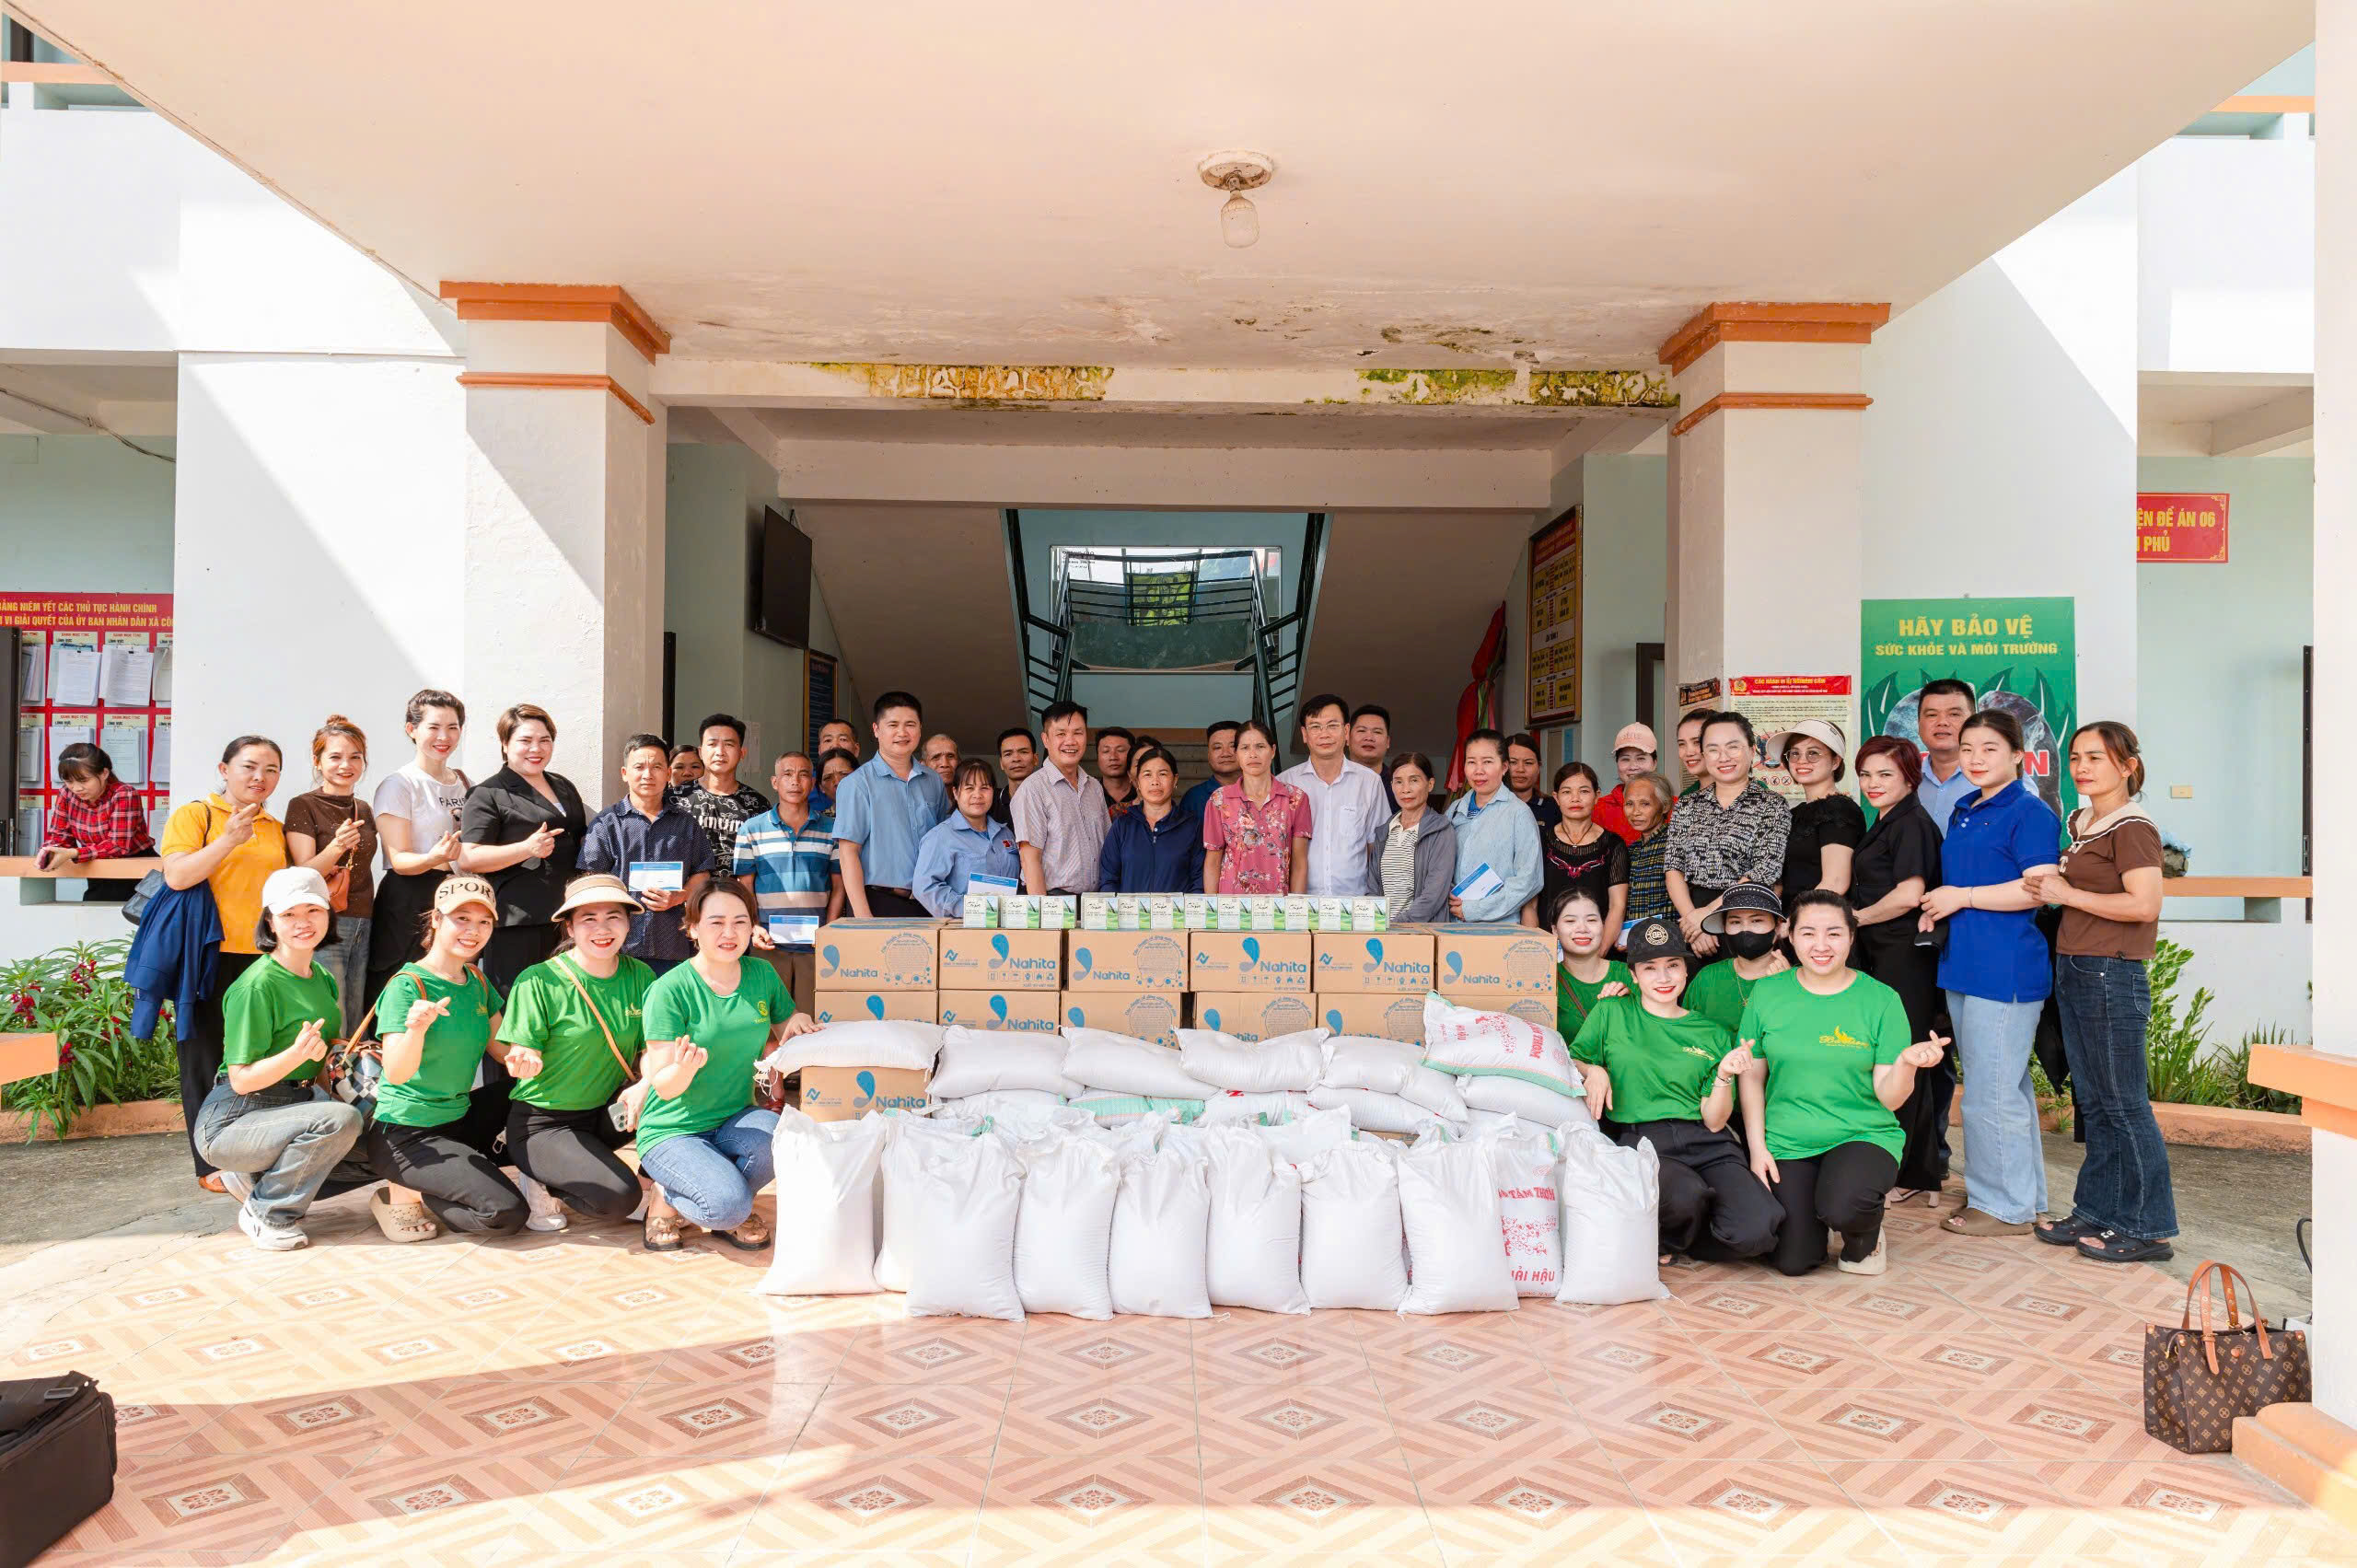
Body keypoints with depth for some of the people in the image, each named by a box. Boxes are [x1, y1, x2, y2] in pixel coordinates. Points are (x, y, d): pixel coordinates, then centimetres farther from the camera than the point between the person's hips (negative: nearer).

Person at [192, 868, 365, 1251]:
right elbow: (242, 1080, -18)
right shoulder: (257, 985, -18)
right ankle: (266, 1214, -9)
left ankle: (255, 1177, 8)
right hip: (230, 1122, -8)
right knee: (340, 1120, -30)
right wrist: (297, 1054, -33)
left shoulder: (323, 978, 7)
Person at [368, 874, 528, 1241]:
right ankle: (401, 1195, 0)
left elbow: (500, 1046, 8)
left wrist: (521, 1055, -16)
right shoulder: (408, 986, -16)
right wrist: (416, 1028, -44)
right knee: (508, 1213, -20)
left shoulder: (477, 981, 7)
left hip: (458, 1119, 8)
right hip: (405, 1135, -8)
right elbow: (396, 1073, -24)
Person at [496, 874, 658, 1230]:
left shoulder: (639, 976, 0)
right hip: (540, 1123, -5)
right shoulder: (538, 981, -13)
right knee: (619, 1197, -24)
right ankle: (539, 1181, 4)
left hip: (604, 1113, 5)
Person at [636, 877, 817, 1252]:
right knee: (728, 1204, -29)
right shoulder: (670, 990, -13)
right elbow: (663, 1087, -13)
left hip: (735, 1119, 5)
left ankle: (732, 1211, 2)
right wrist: (684, 1068, -37)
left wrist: (798, 1024, -8)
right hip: (673, 1130, -5)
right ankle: (666, 1200, 5)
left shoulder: (763, 975, 2)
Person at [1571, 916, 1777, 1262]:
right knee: (1686, 1194, -36)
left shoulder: (1712, 1035, 16)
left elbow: (1714, 1122, 8)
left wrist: (1723, 1076, -9)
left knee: (1755, 1231, -25)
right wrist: (1593, 1071, -7)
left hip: (1704, 1142, 2)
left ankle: (1668, 1241, 7)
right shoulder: (1612, 1013, 13)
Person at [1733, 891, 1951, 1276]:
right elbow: (1752, 1078, 6)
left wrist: (1907, 1064, -26)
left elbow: (1888, 1097, -6)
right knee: (1793, 1261, -10)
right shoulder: (1768, 994, 1)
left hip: (1864, 1136, -1)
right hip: (1787, 1143, 2)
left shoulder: (1881, 1000, -3)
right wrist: (1757, 1147, -2)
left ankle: (1864, 1239, 5)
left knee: (1842, 1208, -33)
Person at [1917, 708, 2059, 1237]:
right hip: (1963, 965, 9)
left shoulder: (2029, 812, -10)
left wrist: (1962, 897, -14)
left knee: (1992, 1092, -5)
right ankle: (2024, 1194, 27)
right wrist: (1937, 906, 8)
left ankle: (2006, 1205, 6)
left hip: (2006, 969, -9)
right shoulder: (1962, 812, 16)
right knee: (2007, 1088, 17)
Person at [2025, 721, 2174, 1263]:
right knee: (2092, 1103, 15)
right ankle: (2097, 1213, 24)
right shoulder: (2081, 823, 14)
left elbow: (2144, 903, -23)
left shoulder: (2132, 828, -13)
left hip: (2112, 976, -9)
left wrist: (2066, 893, -16)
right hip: (2073, 971, 9)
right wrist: (2052, 887, 9)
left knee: (2123, 1105, -1)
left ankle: (2148, 1229, 9)